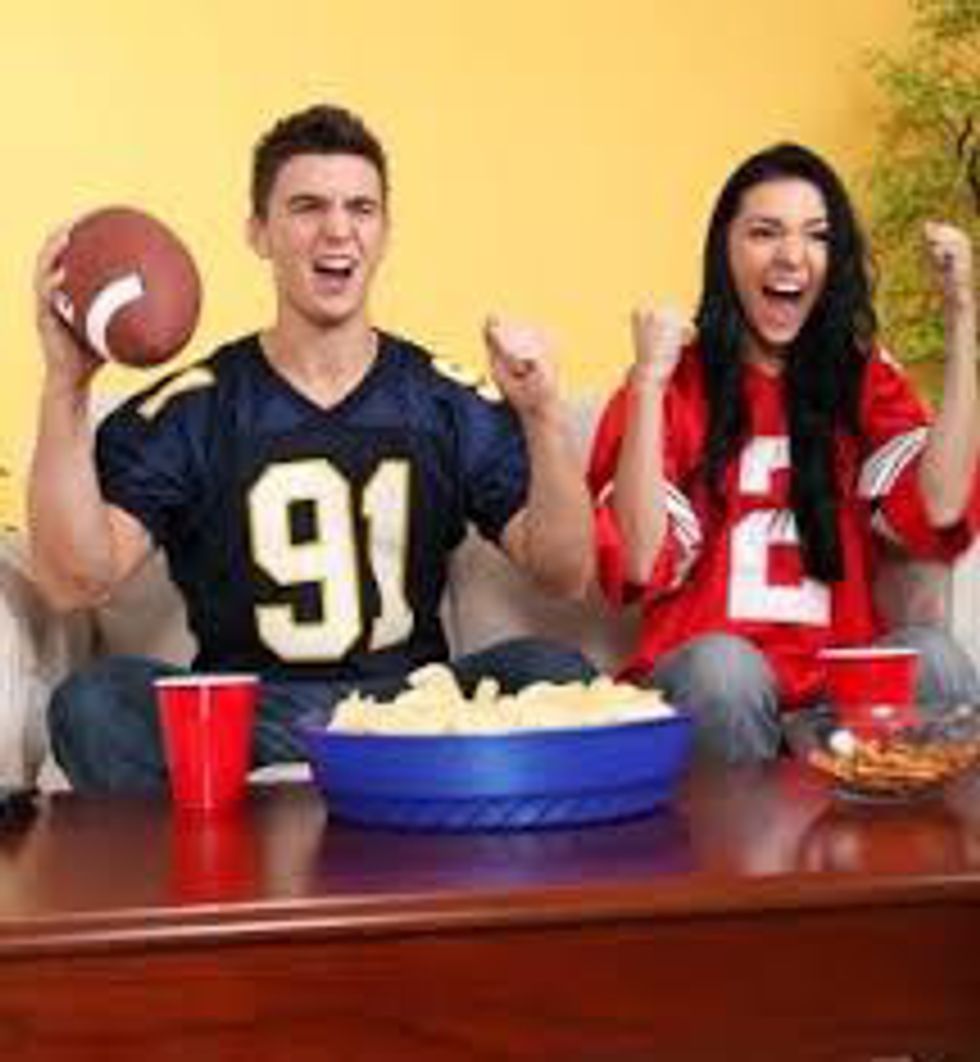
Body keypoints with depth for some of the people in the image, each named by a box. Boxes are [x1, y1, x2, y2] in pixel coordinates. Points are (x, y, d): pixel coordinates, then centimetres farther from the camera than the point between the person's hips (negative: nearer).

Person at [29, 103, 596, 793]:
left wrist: (542, 414, -17)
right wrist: (66, 387, -19)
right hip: (240, 723, -1)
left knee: (555, 673, -27)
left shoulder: (450, 402, 7)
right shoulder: (187, 411, 3)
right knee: (93, 702, -29)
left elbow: (566, 575, 0)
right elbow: (76, 581, -8)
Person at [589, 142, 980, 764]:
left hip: (839, 684, 2)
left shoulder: (866, 377, 12)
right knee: (722, 664, -33)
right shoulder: (676, 385, 5)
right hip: (709, 682, -1)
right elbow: (640, 565, -8)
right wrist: (649, 382, -14)